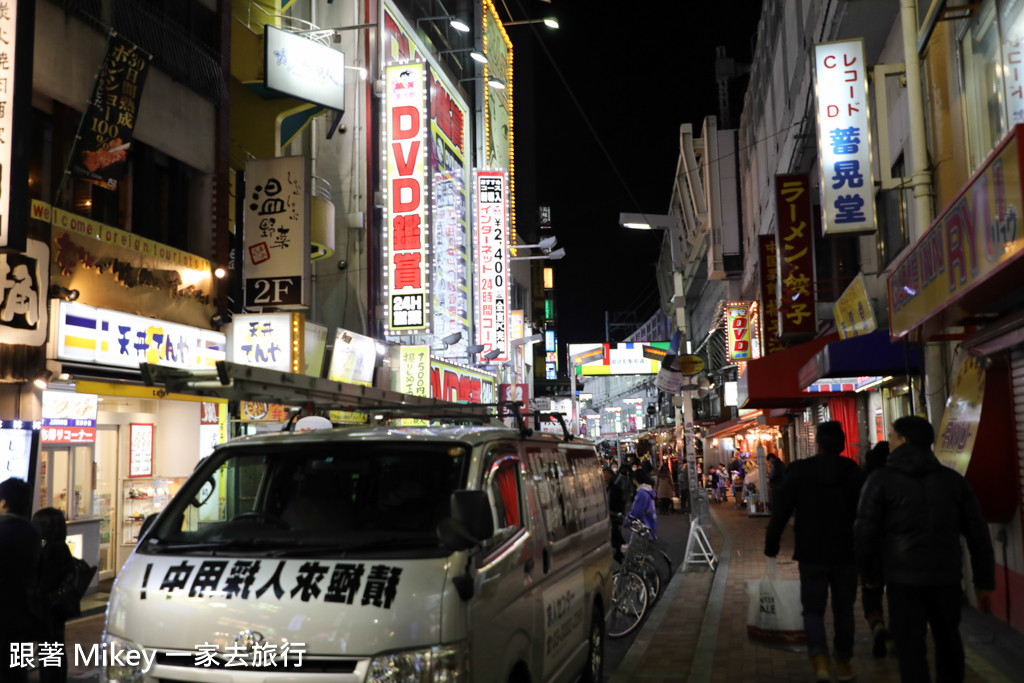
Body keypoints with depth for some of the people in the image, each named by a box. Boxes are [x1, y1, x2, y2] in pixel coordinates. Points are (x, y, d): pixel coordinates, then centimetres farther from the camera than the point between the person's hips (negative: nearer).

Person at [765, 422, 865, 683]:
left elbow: (781, 511, -6)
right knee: (843, 609, 17)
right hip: (846, 553, 2)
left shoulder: (799, 470, -7)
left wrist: (771, 544, 5)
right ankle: (843, 661, 24)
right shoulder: (854, 472, -3)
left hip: (812, 555, -1)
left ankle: (820, 657, -12)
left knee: (813, 608, 8)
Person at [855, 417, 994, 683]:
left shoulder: (882, 479, -6)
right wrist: (984, 580, 11)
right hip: (947, 575, 3)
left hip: (903, 577, -3)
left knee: (911, 646, 3)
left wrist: (870, 574, 6)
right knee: (948, 641, 20)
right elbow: (978, 533, 5)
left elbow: (866, 531, -8)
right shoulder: (952, 479, 4)